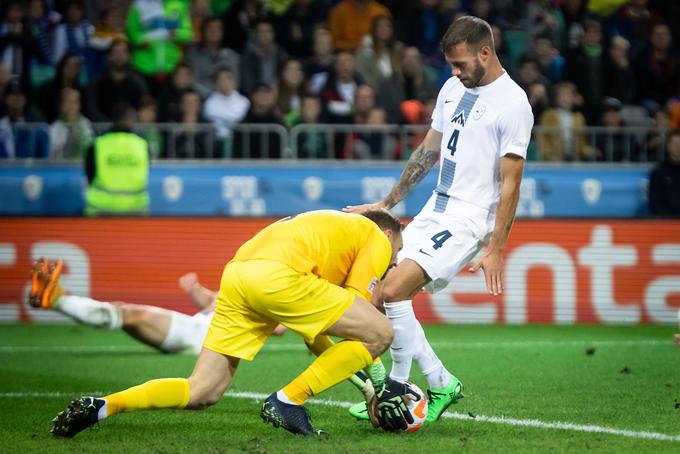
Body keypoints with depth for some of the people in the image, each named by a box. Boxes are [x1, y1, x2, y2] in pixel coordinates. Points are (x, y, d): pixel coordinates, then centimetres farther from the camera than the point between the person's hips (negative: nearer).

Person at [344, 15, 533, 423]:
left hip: (471, 218, -9)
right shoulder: (453, 88, 10)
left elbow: (510, 183, -16)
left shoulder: (513, 105, -15)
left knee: (392, 293, -20)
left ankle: (441, 384, -9)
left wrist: (495, 249, -18)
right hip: (436, 208, 9)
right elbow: (428, 152, 20)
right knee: (390, 295, 6)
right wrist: (387, 204, 20)